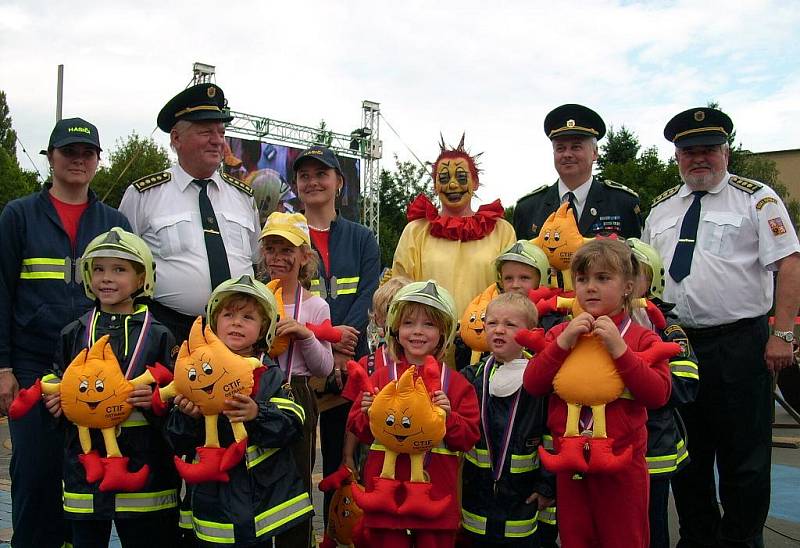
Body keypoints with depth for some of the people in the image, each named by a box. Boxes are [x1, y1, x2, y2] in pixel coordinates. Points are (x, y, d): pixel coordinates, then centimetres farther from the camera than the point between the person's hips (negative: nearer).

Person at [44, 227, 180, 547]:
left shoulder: (158, 336, -1)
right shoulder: (74, 334, 7)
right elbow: (55, 390, 16)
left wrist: (156, 400, -20)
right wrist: (57, 404, -5)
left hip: (143, 468, -2)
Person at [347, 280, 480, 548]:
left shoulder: (455, 382, 2)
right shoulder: (381, 377, 4)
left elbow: (469, 438, -2)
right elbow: (358, 430, 4)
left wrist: (449, 416, -19)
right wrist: (369, 414, -16)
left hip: (436, 492, 0)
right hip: (386, 488, 0)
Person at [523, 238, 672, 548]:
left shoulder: (642, 339, -4)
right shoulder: (560, 333, 5)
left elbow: (658, 394, -15)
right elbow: (532, 385, -4)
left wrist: (619, 348, -21)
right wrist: (563, 342, -15)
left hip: (622, 460, -3)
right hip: (568, 458, 3)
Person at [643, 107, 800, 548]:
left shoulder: (756, 198, -2)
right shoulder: (660, 208, 13)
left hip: (740, 343, -5)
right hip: (675, 342, 5)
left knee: (744, 459, 4)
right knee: (687, 454, 15)